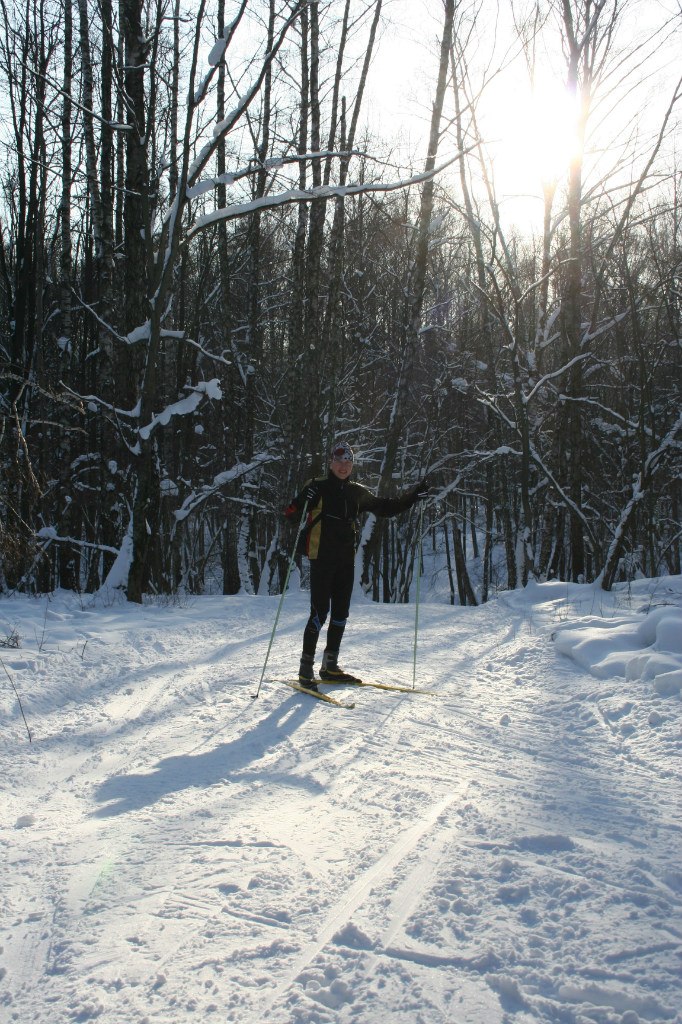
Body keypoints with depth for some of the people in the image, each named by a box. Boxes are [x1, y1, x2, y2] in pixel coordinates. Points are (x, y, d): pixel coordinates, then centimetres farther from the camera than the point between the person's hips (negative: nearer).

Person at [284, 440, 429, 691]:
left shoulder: (357, 492, 13)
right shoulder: (318, 488, -3)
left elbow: (386, 507, 23)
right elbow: (291, 515, -9)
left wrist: (413, 496, 15)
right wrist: (304, 501, -29)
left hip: (346, 560, 6)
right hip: (322, 559, -6)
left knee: (340, 614, 9)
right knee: (320, 613, -10)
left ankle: (329, 666, 20)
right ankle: (306, 669, -2)